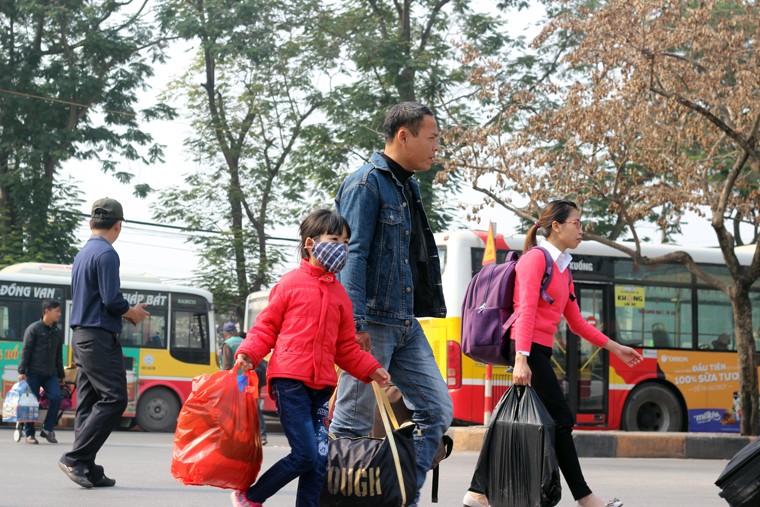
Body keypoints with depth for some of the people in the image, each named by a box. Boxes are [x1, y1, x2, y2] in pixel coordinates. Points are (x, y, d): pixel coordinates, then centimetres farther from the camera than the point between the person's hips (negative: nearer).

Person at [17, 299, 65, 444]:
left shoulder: (58, 333, 13)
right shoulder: (34, 329, -3)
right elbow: (25, 351, -7)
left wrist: (60, 375, 20)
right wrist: (21, 371, -13)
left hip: (50, 374, 5)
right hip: (33, 373, -4)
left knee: (56, 397, -13)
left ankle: (47, 429, 0)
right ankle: (29, 434, 8)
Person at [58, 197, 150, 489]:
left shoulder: (82, 255, 17)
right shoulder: (106, 254, -11)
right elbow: (112, 300, -19)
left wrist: (127, 312, 15)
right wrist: (133, 313, 1)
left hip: (81, 337, 9)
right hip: (100, 337, -9)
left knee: (88, 404, 7)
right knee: (114, 399, -9)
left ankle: (87, 469, 6)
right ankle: (76, 458, -14)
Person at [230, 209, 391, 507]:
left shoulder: (339, 294, 16)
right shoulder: (291, 283, 2)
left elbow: (346, 347, 20)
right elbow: (266, 327, 4)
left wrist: (371, 370, 9)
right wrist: (247, 354, -12)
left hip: (322, 386, 6)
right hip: (290, 380, -6)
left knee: (319, 461, 1)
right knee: (306, 455, -12)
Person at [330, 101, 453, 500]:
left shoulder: (408, 186, 18)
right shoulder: (366, 184, -10)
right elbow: (354, 256, -18)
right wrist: (356, 323, -25)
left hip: (405, 323, 9)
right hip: (373, 324, -9)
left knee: (437, 409, 6)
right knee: (353, 422, -4)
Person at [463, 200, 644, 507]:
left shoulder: (564, 269, 19)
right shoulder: (536, 259, -7)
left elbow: (576, 322, 22)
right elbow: (526, 311, -17)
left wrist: (614, 348, 21)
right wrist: (521, 359, -25)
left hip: (540, 351, 9)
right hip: (528, 349, -9)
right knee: (561, 419, -5)